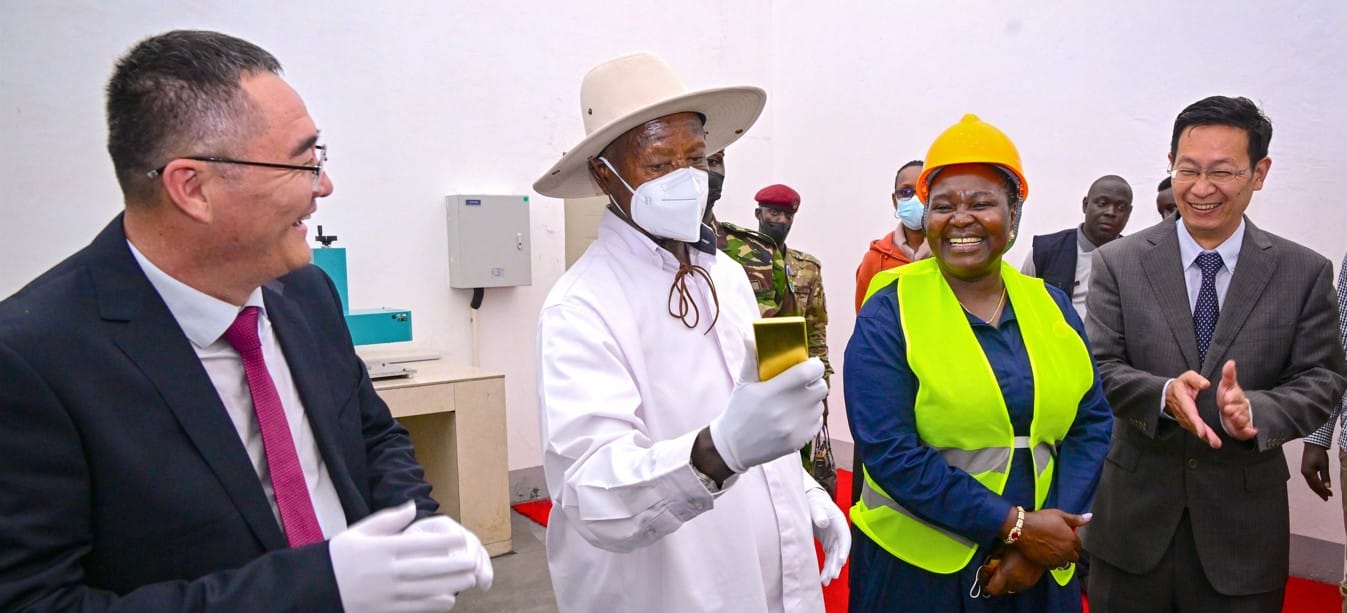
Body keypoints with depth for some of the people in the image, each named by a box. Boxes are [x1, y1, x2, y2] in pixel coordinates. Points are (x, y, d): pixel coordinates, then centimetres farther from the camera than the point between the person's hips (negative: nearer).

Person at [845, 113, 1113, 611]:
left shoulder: (1051, 306, 3)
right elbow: (889, 452, -17)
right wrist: (1014, 525, -18)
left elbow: (1090, 425, 1)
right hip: (916, 568, -3)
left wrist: (1042, 538, -11)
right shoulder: (888, 314, -9)